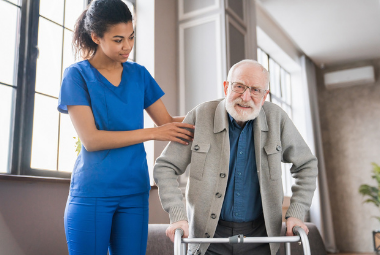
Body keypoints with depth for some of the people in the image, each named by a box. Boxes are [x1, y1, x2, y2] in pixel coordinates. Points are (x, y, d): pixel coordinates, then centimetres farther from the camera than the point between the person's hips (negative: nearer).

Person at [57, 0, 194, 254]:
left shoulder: (139, 74, 10)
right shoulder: (77, 74, -3)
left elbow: (167, 121, 7)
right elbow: (90, 139, -13)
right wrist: (152, 133, -15)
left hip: (134, 190, 4)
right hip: (92, 192, -3)